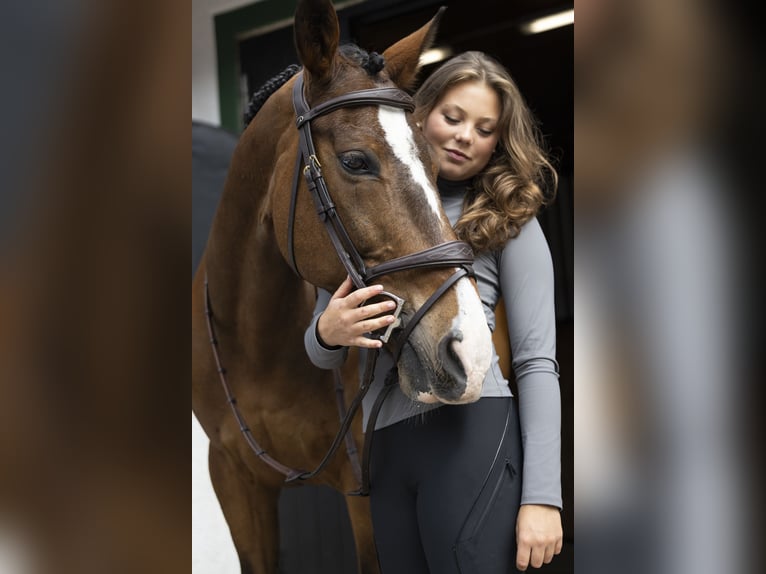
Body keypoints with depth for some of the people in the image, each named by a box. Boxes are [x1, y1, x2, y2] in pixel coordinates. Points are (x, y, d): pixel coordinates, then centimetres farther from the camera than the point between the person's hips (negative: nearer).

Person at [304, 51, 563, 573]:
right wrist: (328, 333, -9)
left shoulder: (509, 218, 5)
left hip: (472, 432, -4)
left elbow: (538, 360, -2)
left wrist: (542, 496, -11)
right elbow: (322, 355, 17)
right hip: (386, 450, 4)